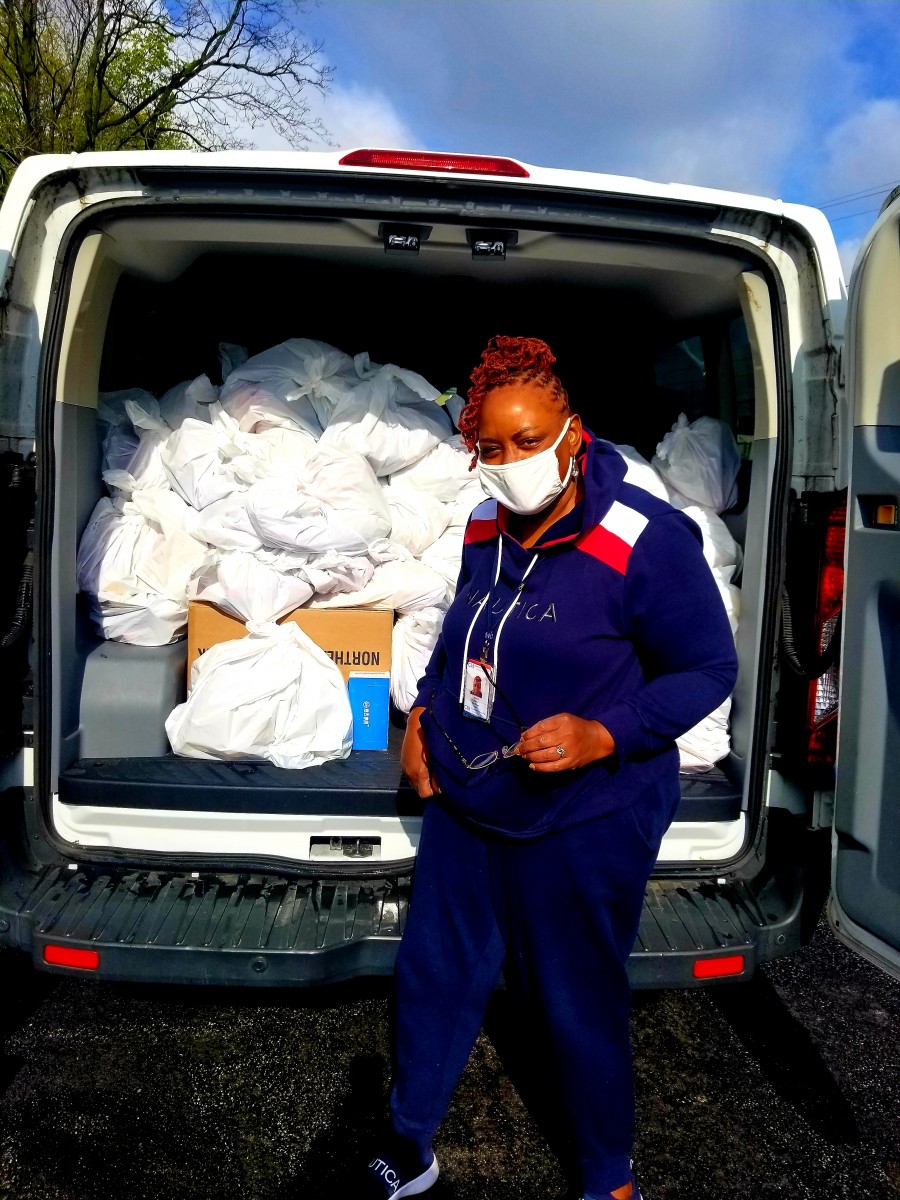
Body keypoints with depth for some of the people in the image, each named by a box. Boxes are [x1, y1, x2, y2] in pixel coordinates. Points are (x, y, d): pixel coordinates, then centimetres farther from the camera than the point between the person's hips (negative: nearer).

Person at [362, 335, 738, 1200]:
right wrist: (424, 711, 3)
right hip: (464, 802, 6)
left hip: (581, 820, -6)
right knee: (434, 975, 18)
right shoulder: (484, 531, 0)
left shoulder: (645, 542, -20)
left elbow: (710, 669, -14)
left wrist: (605, 734, -26)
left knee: (579, 1003, 13)